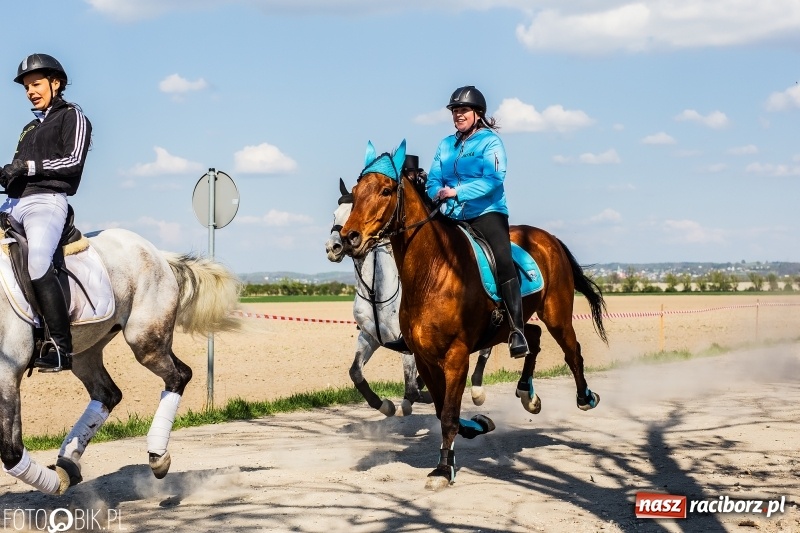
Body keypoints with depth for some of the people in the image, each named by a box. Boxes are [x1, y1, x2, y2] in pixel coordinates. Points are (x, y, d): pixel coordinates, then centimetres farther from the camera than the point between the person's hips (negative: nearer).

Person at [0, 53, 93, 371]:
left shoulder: (72, 116, 8)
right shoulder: (30, 128, 29)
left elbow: (73, 160, -6)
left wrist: (30, 166, -12)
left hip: (47, 201, -9)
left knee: (38, 264, -29)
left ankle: (61, 347, -29)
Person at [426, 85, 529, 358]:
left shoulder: (490, 141, -2)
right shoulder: (445, 145, 15)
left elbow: (493, 179, -16)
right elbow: (433, 180, 11)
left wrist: (457, 192, -23)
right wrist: (439, 193, -13)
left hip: (487, 213, -6)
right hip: (453, 217, 6)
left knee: (503, 261, -24)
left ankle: (517, 331, -27)